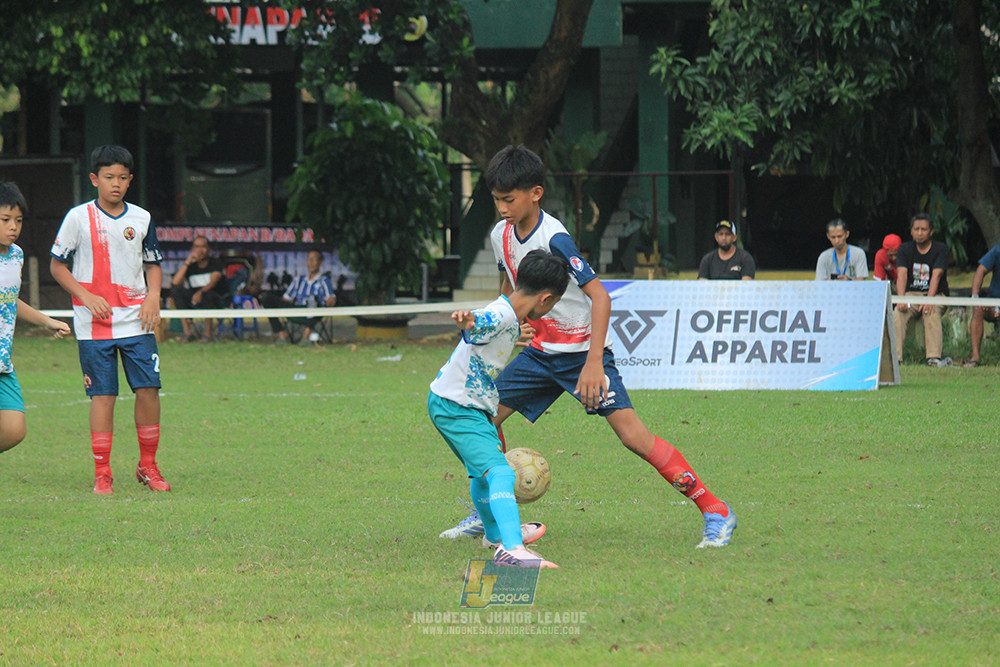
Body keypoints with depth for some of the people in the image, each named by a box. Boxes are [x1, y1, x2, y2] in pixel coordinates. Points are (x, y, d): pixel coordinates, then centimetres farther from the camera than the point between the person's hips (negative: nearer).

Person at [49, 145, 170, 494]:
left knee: (148, 389, -4)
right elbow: (57, 265, 2)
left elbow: (153, 264, 18)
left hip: (137, 321, 3)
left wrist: (153, 296, -2)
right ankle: (102, 474, 4)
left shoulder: (141, 218, 7)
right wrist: (87, 296, -11)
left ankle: (148, 466, 12)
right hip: (94, 325, -3)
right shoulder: (78, 217, -2)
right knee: (103, 395, -4)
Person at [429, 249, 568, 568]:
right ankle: (512, 549, -41)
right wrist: (466, 321, -69)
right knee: (500, 473, -25)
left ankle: (495, 533, 56)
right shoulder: (500, 317, -25)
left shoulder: (511, 319, 7)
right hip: (453, 407, -11)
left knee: (483, 472, 32)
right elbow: (477, 324, -47)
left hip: (473, 406, 11)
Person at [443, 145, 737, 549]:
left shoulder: (554, 239, -24)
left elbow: (599, 297, -27)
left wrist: (593, 363, -31)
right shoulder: (501, 235, -1)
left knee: (631, 434, -18)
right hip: (540, 350, 8)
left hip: (584, 350, -8)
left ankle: (715, 512, -13)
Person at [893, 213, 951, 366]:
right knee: (898, 313, -29)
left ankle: (934, 357, -41)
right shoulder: (905, 249, 6)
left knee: (931, 312, -36)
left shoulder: (941, 249, -2)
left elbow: (936, 276, -16)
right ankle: (894, 357, -34)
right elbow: (902, 274, -9)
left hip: (936, 295, -2)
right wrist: (901, 299, -28)